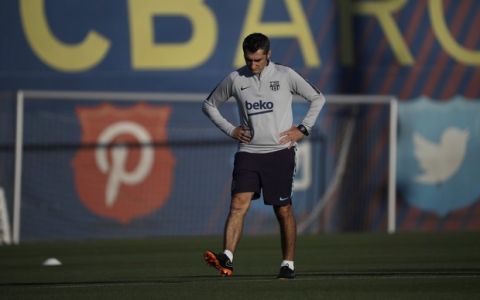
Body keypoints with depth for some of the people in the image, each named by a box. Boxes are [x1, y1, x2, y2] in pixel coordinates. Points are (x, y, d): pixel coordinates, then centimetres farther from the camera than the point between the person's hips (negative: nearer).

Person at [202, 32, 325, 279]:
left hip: (280, 152, -1)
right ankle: (227, 259, -27)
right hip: (248, 153, 1)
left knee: (283, 210, 2)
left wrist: (303, 129, 2)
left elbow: (317, 98, 11)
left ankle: (288, 264, 13)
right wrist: (230, 130, 6)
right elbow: (209, 104, 18)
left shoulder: (285, 76, 0)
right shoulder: (235, 80, 4)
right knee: (239, 203, -15)